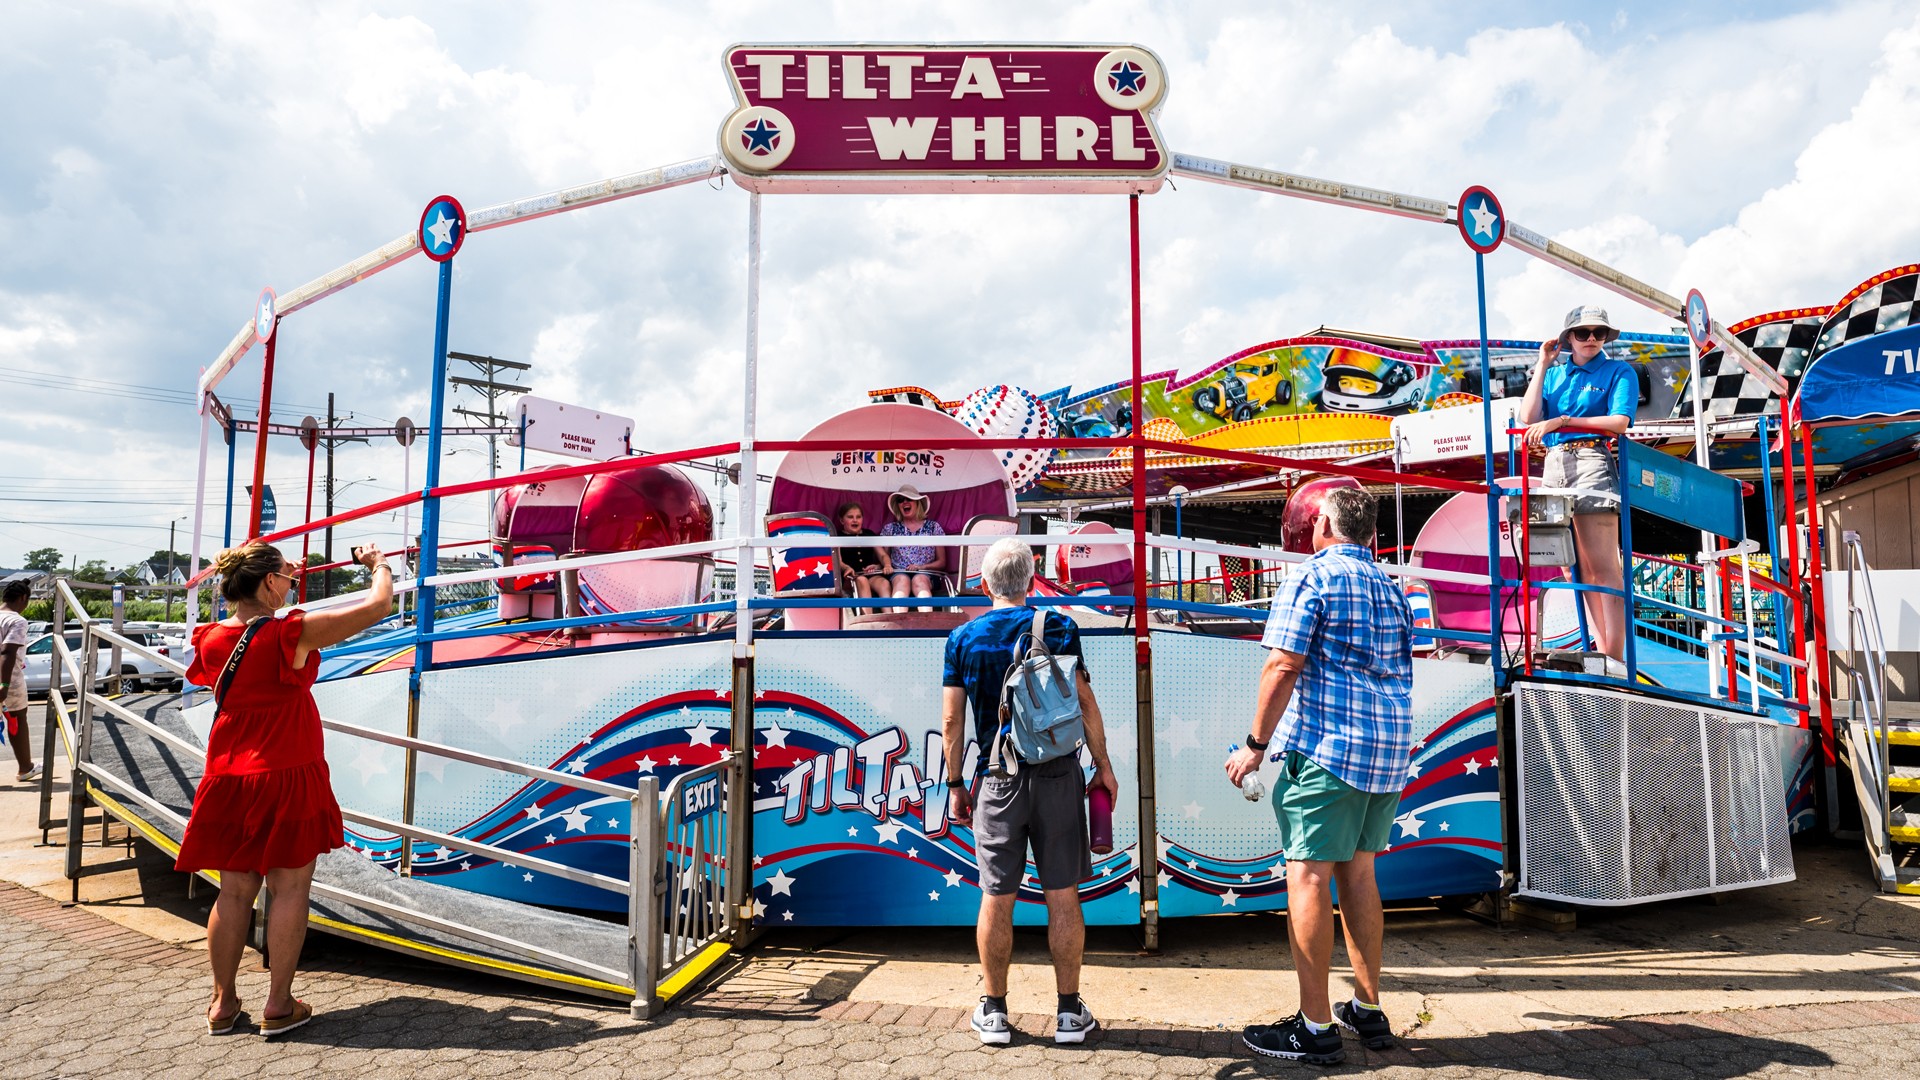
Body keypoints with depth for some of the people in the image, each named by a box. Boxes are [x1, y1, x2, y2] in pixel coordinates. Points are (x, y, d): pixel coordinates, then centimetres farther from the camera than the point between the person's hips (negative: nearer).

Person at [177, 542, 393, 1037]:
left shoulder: (211, 639, 0)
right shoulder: (292, 634, -17)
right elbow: (377, 606, -14)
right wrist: (379, 565, 4)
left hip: (230, 781, 6)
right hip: (289, 780, -6)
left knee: (235, 892, 14)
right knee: (289, 890, 5)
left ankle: (223, 1003, 24)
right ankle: (278, 1006, 11)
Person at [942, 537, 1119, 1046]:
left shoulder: (964, 638, 1)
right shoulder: (1058, 627, -1)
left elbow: (952, 721, 2)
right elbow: (1085, 704, -2)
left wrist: (955, 784, 10)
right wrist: (1104, 766, 7)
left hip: (999, 779, 1)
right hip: (1058, 774, 0)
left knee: (997, 896, 7)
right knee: (1062, 894, 6)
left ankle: (994, 1012, 17)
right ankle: (1069, 1012, 15)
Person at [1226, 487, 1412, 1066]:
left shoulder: (1311, 577, -7)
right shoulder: (1391, 589, 17)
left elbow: (1283, 667, -15)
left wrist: (1255, 745, -9)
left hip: (1326, 745, -8)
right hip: (1390, 745, 8)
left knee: (1308, 874, -4)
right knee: (1357, 871, 16)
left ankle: (1316, 1027, -1)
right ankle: (1368, 1010, 24)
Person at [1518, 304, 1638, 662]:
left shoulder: (1619, 371, 6)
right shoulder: (1554, 374, 19)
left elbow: (1619, 421, -9)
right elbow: (1527, 419, 5)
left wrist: (1561, 421, -16)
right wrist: (1542, 366, 7)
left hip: (1592, 463, -5)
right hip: (1554, 467, 5)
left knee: (1603, 568, -10)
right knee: (1583, 569, 4)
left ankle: (1614, 661, -10)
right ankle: (1601, 654, 8)